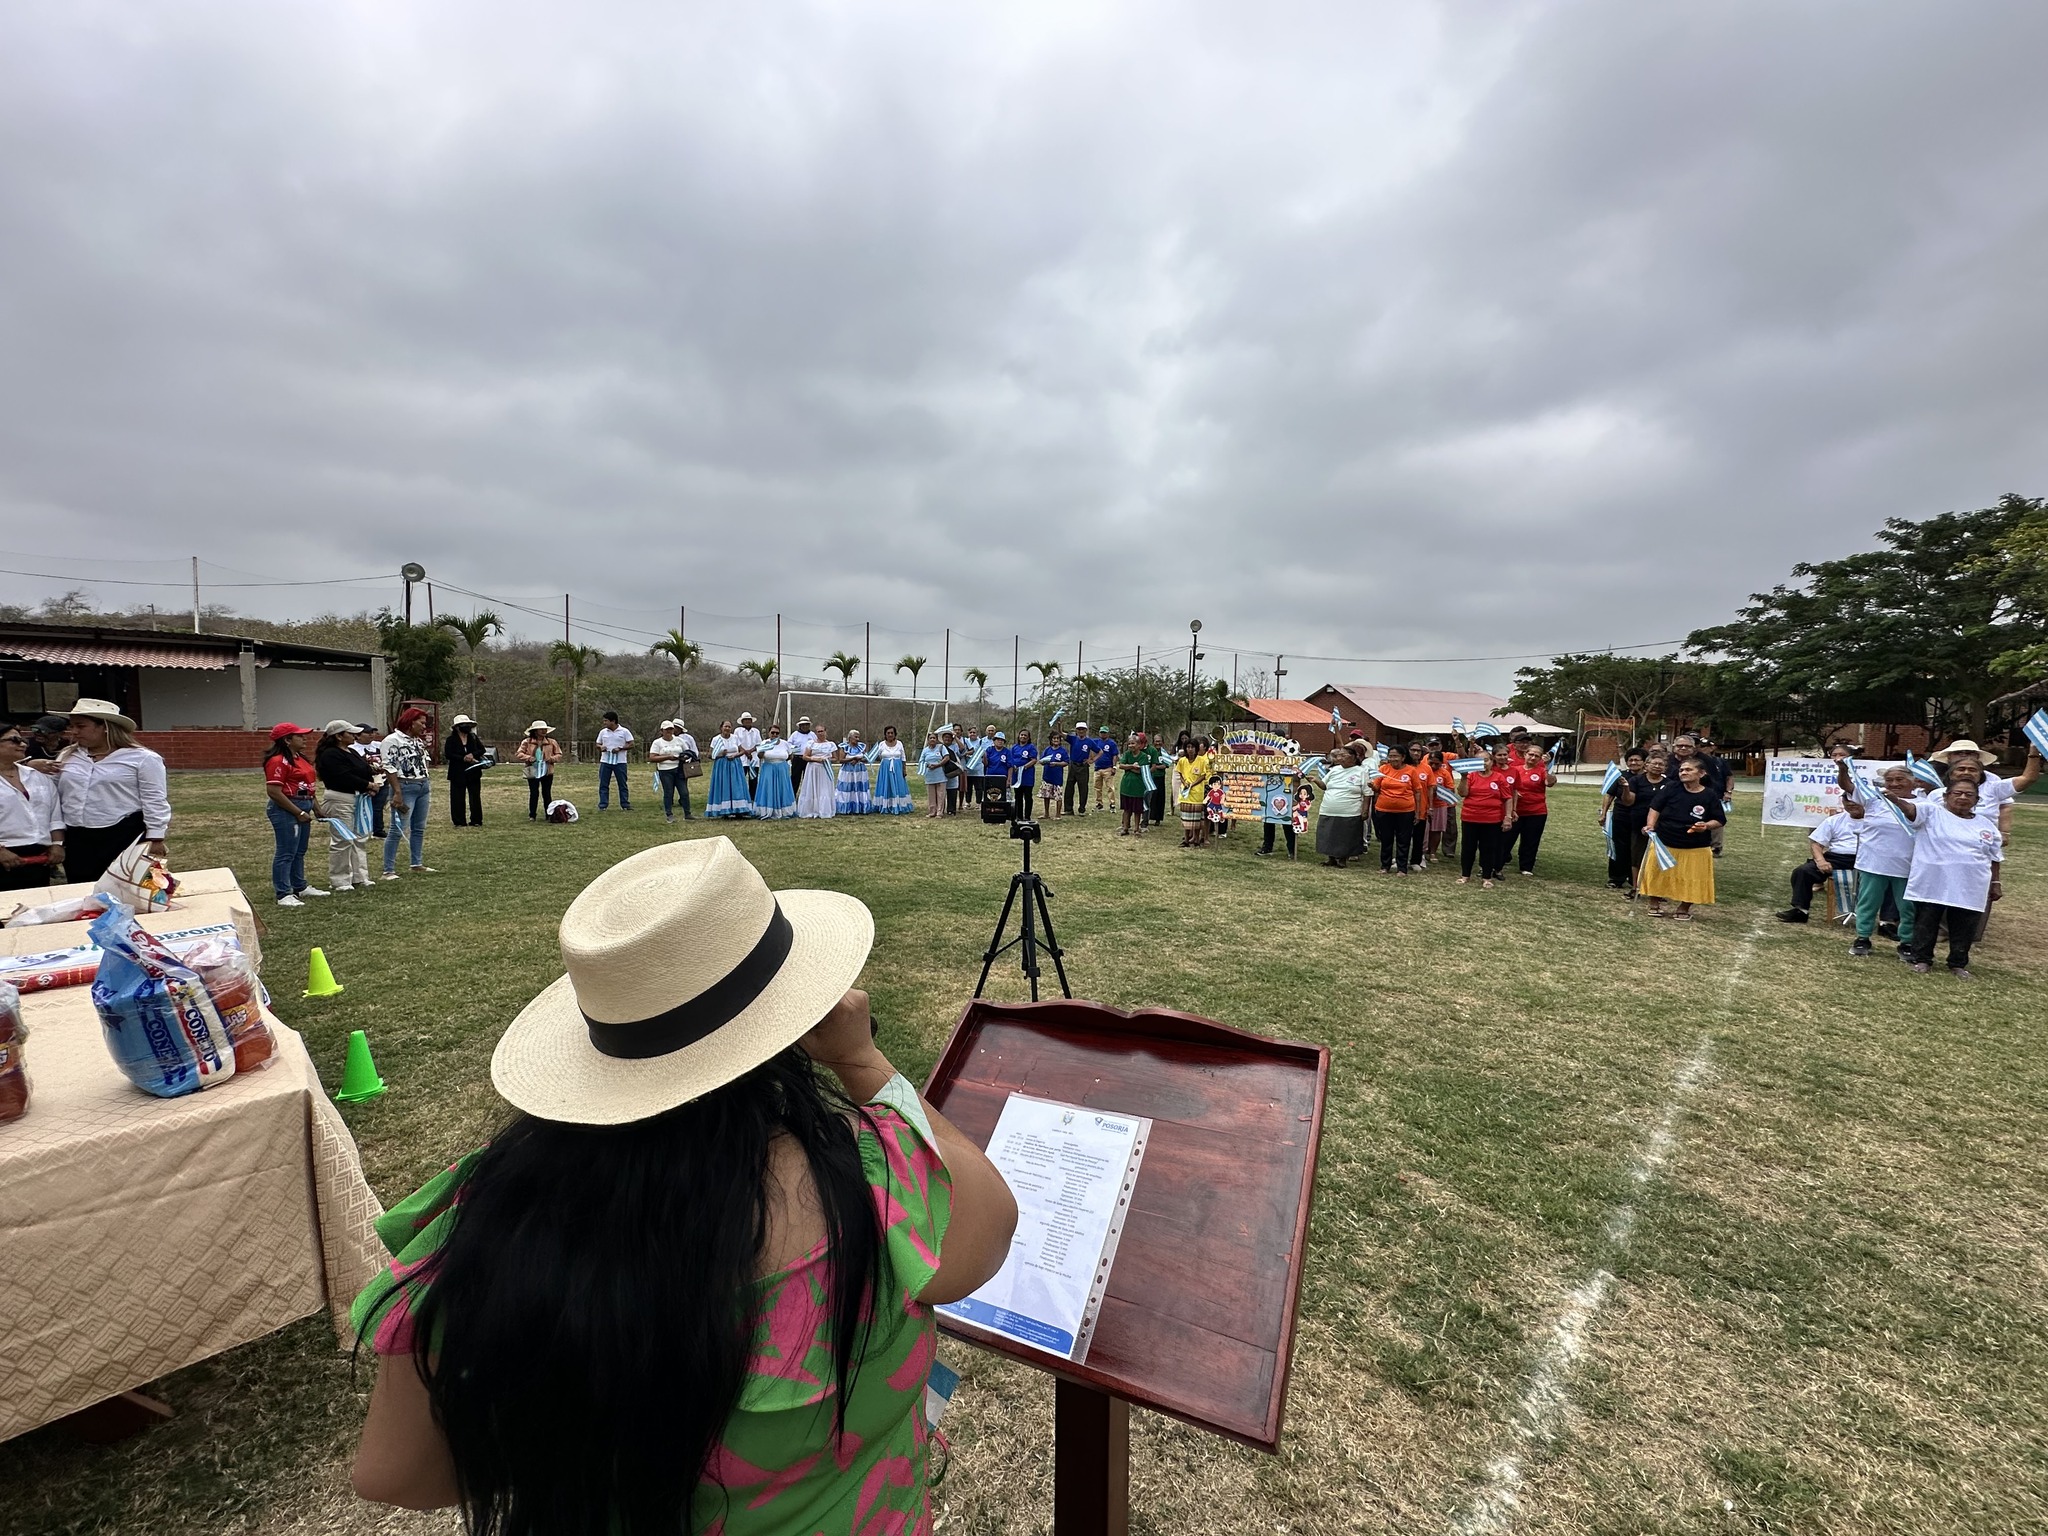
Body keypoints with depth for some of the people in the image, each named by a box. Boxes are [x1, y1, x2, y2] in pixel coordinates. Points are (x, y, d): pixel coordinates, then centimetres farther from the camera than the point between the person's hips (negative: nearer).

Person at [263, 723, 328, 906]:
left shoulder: (300, 758, 14)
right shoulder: (278, 761, -16)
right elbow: (274, 792, -21)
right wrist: (298, 812, -18)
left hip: (303, 809, 10)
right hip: (287, 810, -10)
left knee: (299, 851, 19)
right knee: (286, 853, -6)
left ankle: (300, 887, 30)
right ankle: (284, 895, -2)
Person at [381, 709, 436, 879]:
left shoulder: (419, 740, 15)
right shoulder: (392, 740, -9)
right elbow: (389, 767, -15)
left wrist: (426, 746, 9)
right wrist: (397, 793, -20)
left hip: (423, 786, 8)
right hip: (405, 787, -8)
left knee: (419, 828, 13)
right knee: (397, 830, -7)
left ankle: (417, 864, 22)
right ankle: (388, 870, -3)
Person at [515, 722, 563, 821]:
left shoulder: (552, 742, 5)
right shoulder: (526, 742, 1)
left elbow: (559, 755, 7)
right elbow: (519, 754, 0)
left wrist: (551, 758, -12)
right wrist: (528, 758, -17)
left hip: (547, 772, 1)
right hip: (532, 772, -1)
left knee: (547, 793, 5)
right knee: (534, 793, 1)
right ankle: (532, 815, 9)